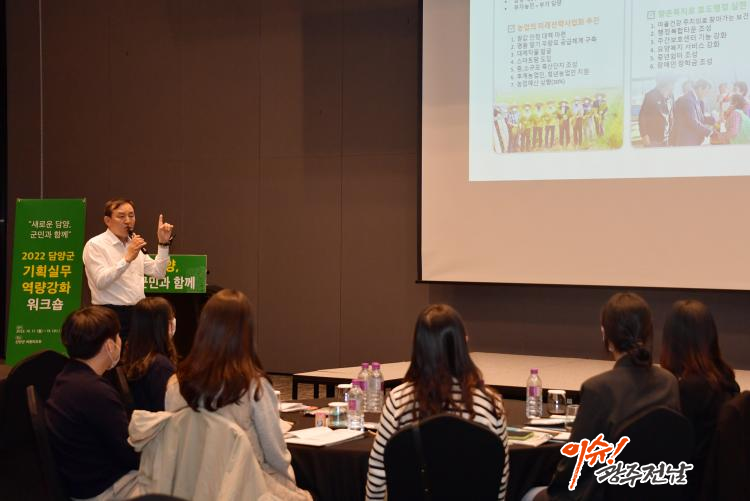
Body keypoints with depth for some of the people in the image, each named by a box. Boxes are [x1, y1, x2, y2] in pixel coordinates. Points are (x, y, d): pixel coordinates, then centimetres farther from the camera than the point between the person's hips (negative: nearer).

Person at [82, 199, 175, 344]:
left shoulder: (134, 244, 18)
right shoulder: (95, 245, -5)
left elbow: (158, 272, 13)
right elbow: (101, 282, -18)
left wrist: (163, 244, 3)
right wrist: (127, 258, -24)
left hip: (137, 314, 6)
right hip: (111, 316, -6)